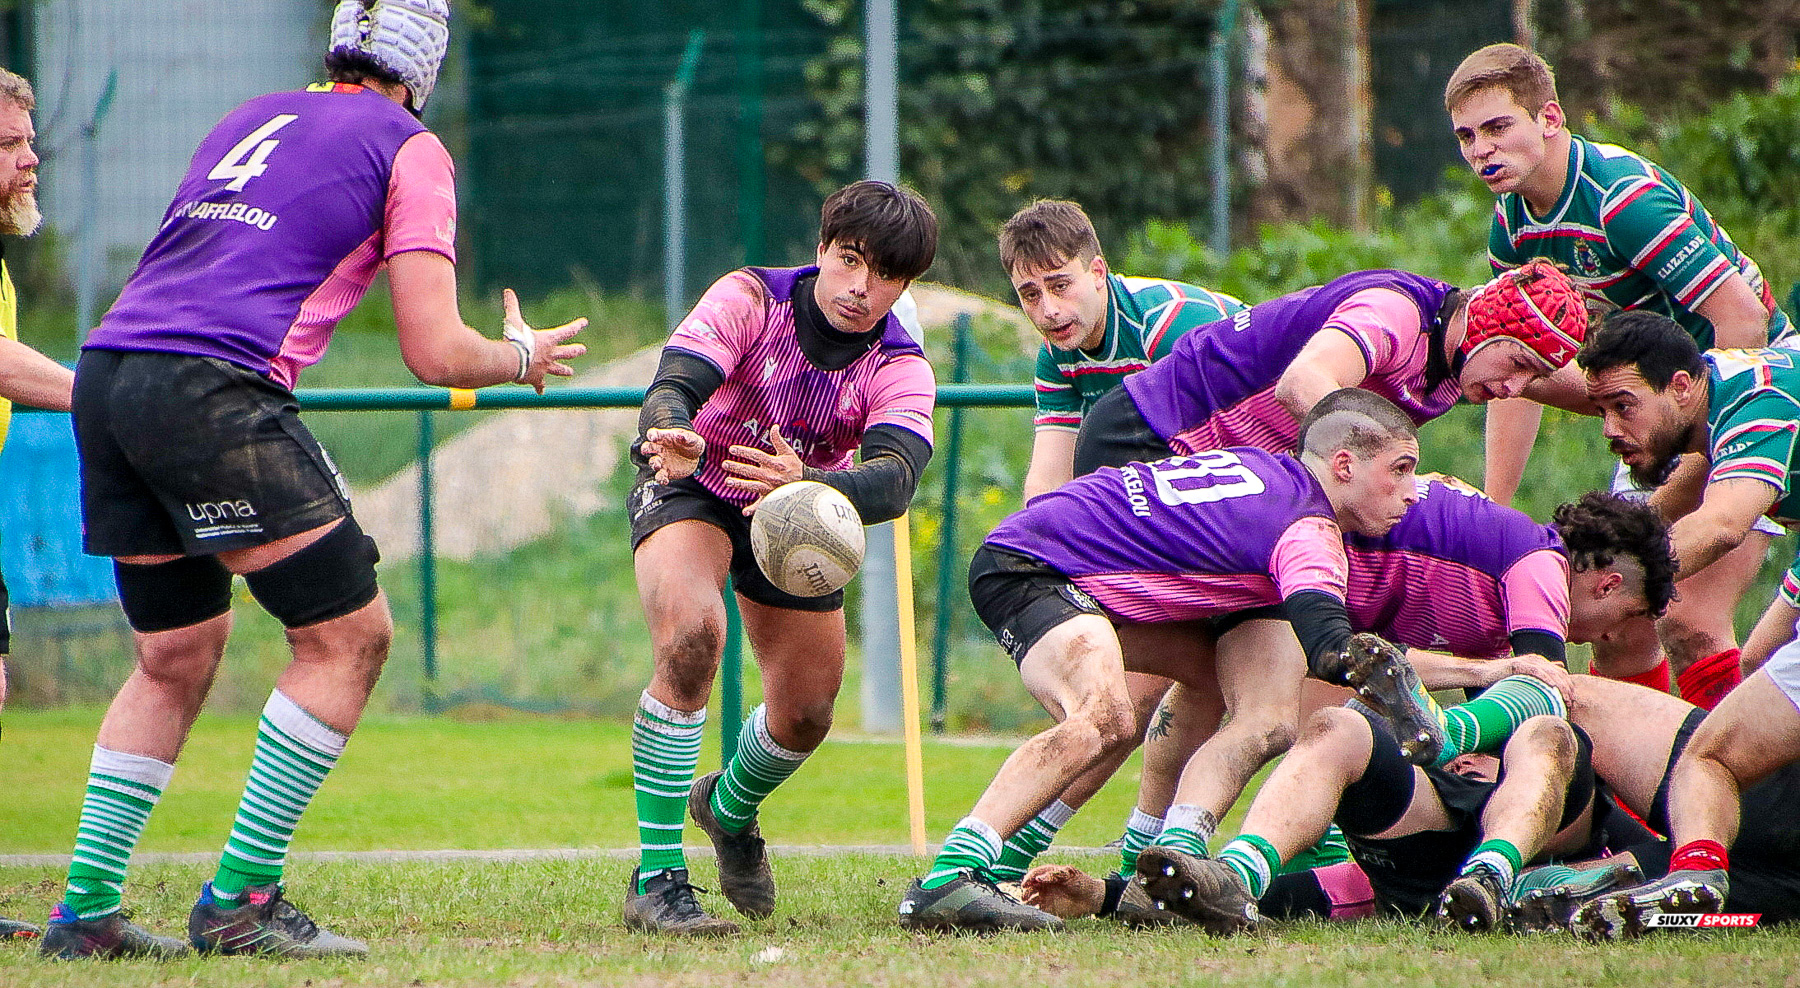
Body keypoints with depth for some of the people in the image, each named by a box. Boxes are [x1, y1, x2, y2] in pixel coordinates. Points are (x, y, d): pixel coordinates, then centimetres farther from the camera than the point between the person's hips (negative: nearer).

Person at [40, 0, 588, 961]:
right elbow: (435, 354, 2)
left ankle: (85, 907, 15)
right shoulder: (408, 150, 6)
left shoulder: (250, 119, 26)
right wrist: (521, 358, 21)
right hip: (211, 393, -7)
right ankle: (240, 899, -3)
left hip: (104, 376, 7)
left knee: (176, 656, 19)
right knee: (348, 635, 1)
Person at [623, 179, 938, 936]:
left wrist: (810, 487, -62)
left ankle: (730, 810, 44)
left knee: (807, 712, 5)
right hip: (693, 490, -4)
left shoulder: (900, 369, -21)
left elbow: (895, 477, -39)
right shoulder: (749, 299, -26)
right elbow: (675, 383, -40)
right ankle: (656, 880, -27)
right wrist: (670, 435, -65)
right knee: (692, 633, -32)